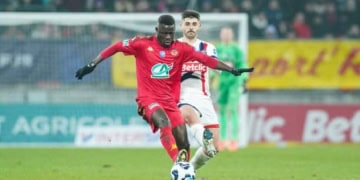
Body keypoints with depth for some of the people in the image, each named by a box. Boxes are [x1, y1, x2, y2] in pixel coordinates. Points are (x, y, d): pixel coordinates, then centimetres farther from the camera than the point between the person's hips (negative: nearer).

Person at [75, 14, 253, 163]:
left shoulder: (180, 48, 2)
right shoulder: (143, 44, -5)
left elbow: (205, 59, 0)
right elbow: (116, 47, -1)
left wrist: (233, 70, -2)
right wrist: (92, 64, -6)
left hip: (170, 100, 4)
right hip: (148, 98, -4)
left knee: (184, 144, -1)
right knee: (164, 122, -34)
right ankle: (178, 165, -41)